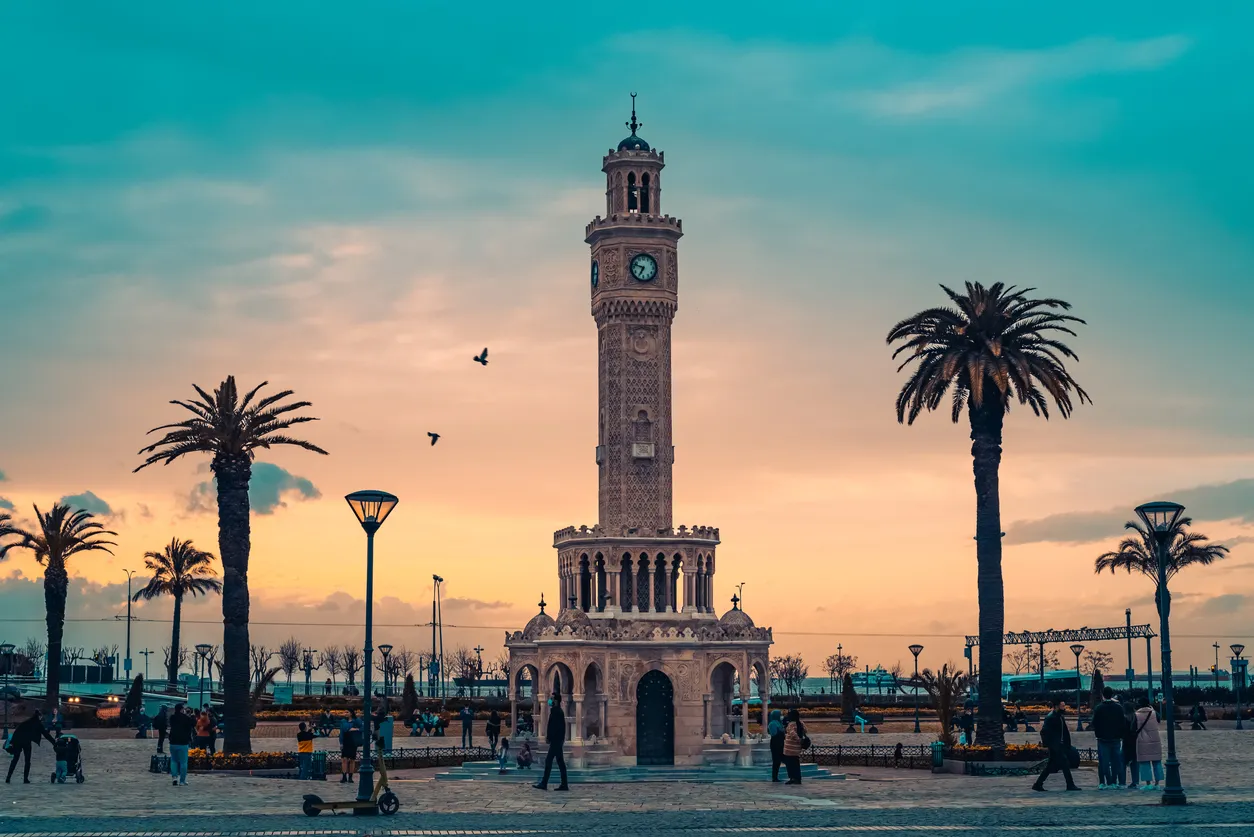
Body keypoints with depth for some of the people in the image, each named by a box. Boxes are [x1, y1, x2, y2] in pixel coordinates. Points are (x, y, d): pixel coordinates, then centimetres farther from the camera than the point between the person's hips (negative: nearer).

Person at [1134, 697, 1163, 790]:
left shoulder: (1137, 715, -7)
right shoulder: (1154, 713, -4)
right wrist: (1152, 709, 20)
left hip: (1143, 742, -2)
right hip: (1155, 741, 2)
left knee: (1145, 763, 1)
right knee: (1156, 762, 9)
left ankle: (1147, 783, -5)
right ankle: (1157, 783, 8)